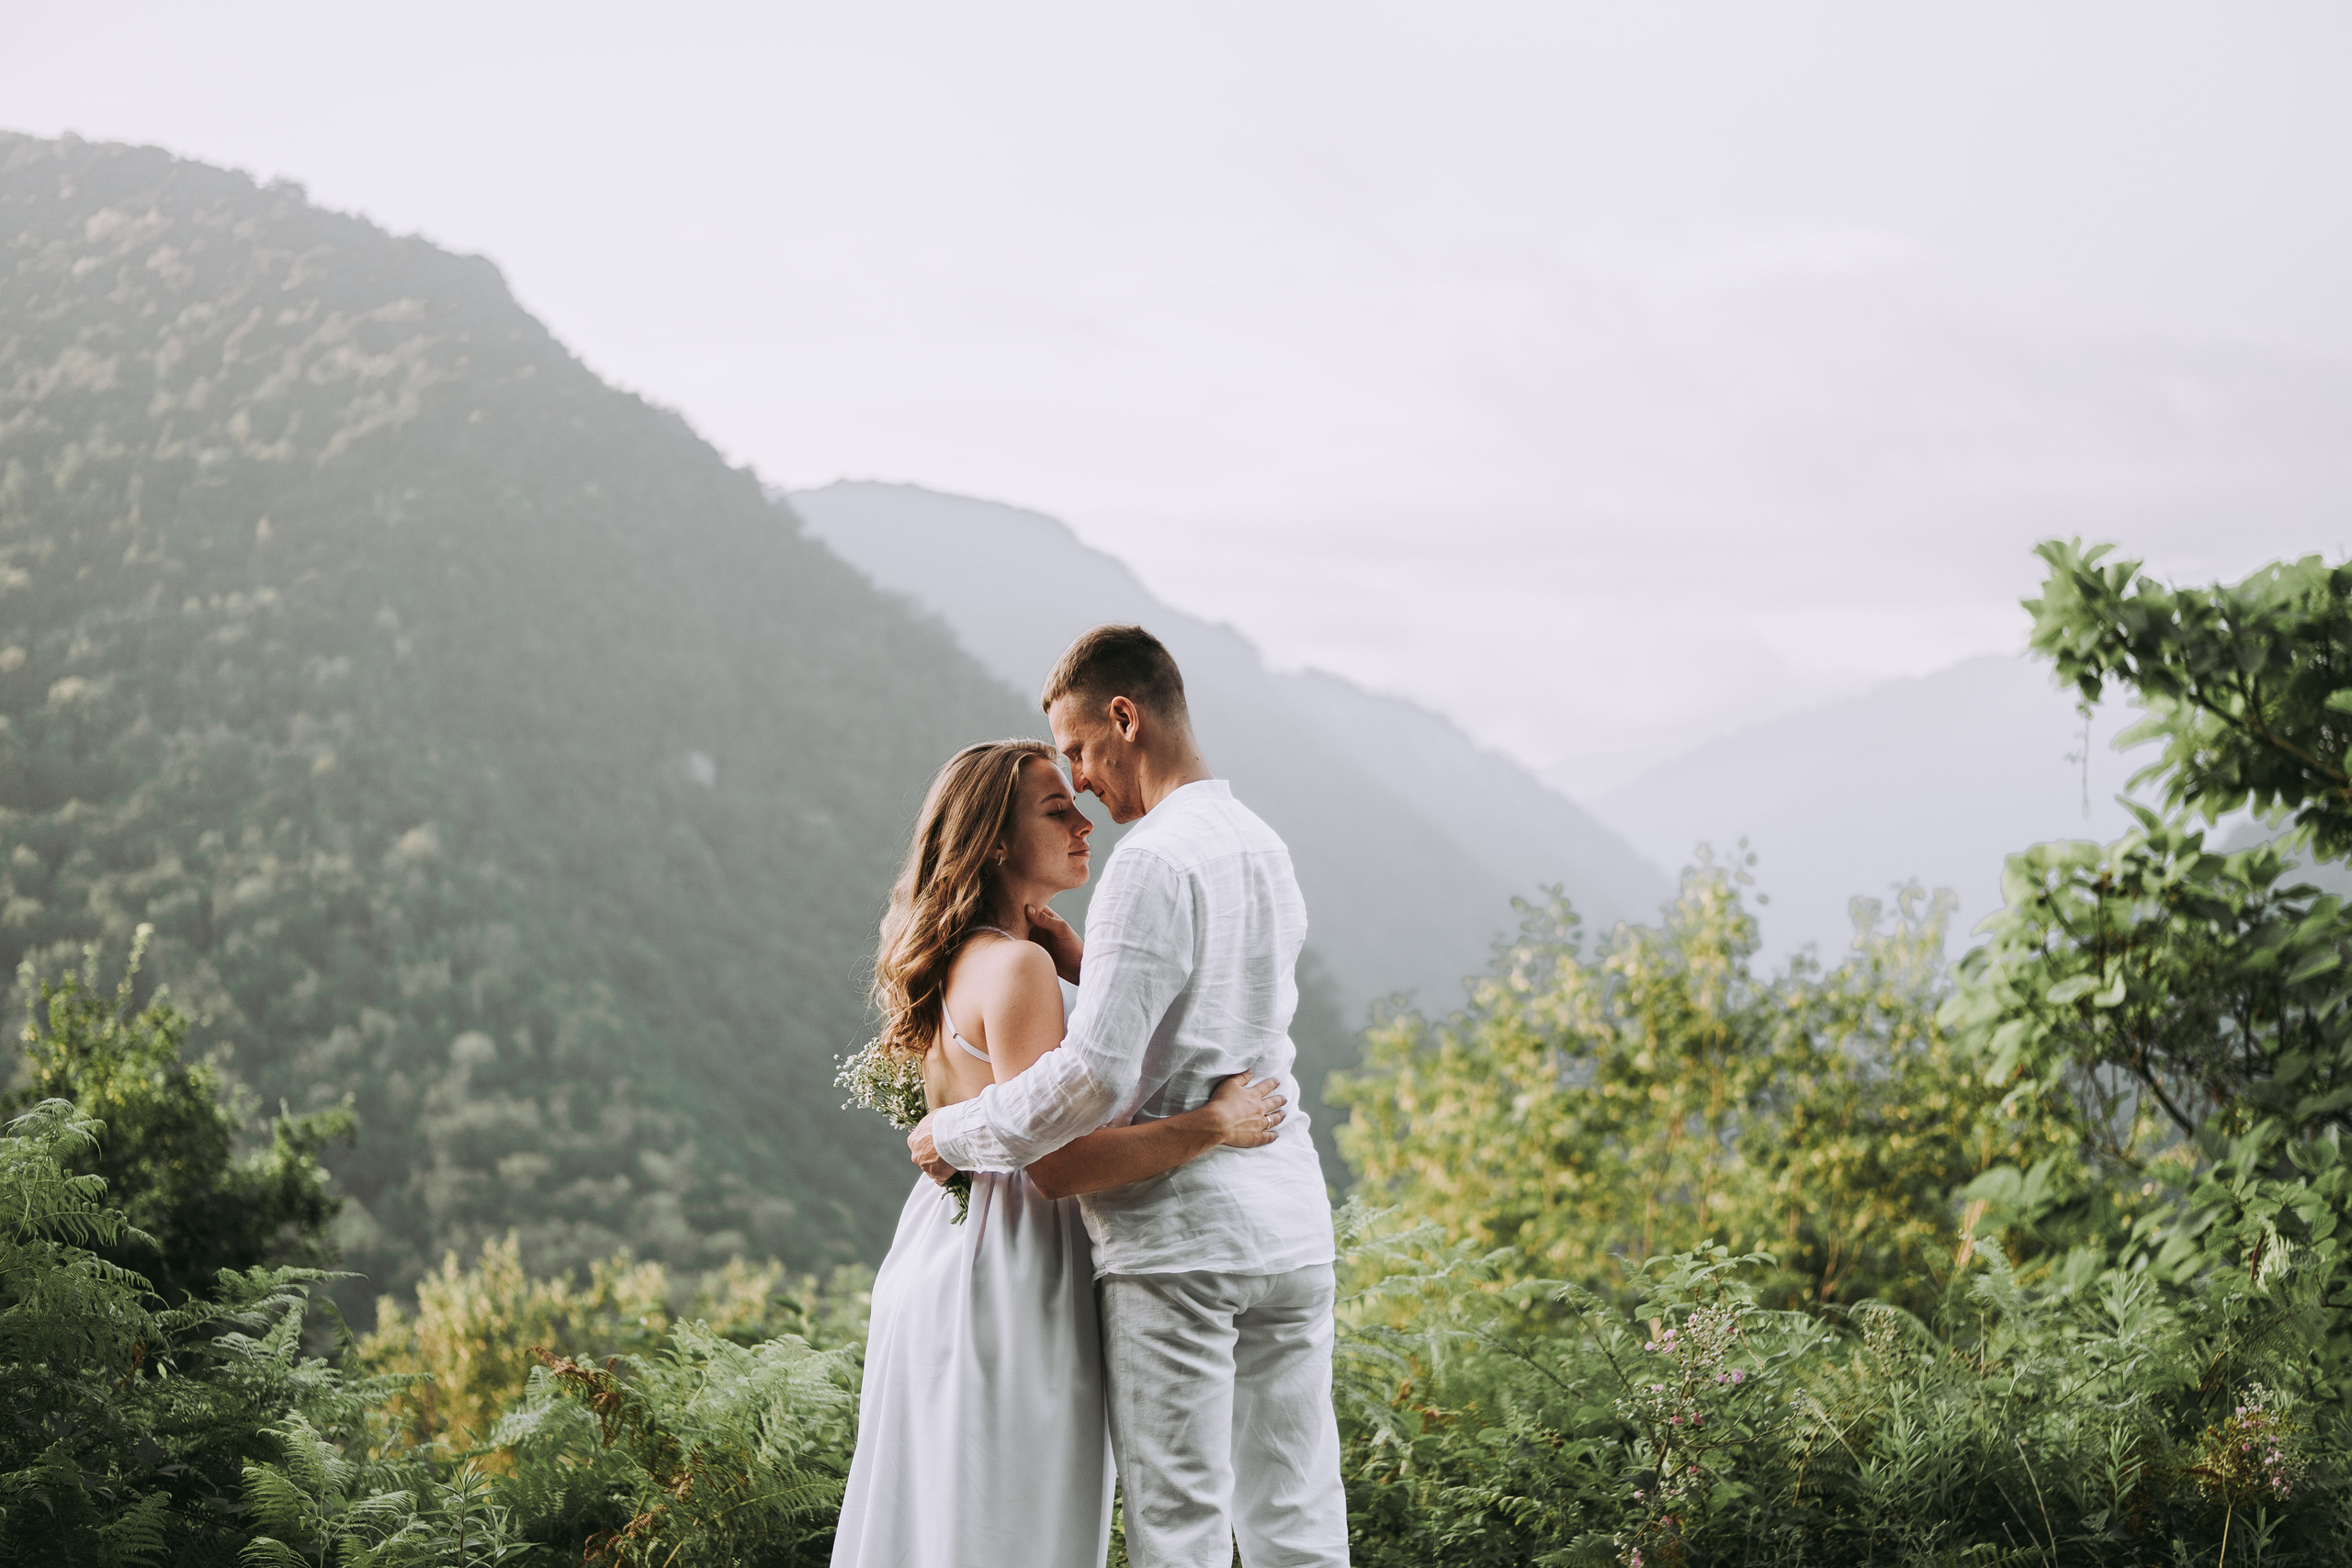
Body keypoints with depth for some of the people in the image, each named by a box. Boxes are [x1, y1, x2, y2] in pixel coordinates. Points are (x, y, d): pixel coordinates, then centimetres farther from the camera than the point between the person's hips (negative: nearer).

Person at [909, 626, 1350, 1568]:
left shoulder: (1153, 863, -13)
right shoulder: (1266, 850, 14)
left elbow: (1096, 1074, -19)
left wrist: (959, 1134, -7)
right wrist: (1088, 965, 17)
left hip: (1180, 1230, -8)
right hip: (1291, 1215, 8)